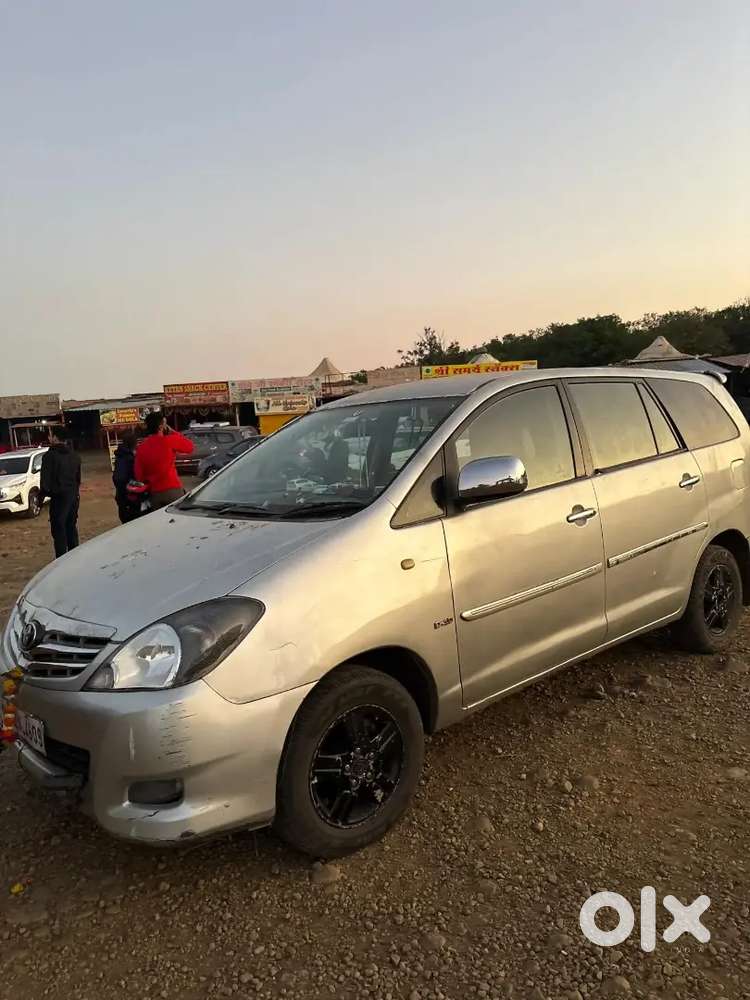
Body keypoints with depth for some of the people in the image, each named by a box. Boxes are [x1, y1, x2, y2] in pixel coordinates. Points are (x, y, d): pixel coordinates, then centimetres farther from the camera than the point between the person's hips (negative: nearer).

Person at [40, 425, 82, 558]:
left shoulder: (50, 456, -13)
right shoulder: (75, 455, 9)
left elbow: (45, 480, -15)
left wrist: (41, 497, -6)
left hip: (59, 497, -7)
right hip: (74, 496, 7)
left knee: (59, 530, -3)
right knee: (71, 527, 17)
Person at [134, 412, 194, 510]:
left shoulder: (141, 447, 4)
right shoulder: (169, 440, -11)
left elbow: (138, 474, 7)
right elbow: (189, 446, 3)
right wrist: (173, 433, 10)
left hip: (154, 493, 5)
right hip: (173, 490, -4)